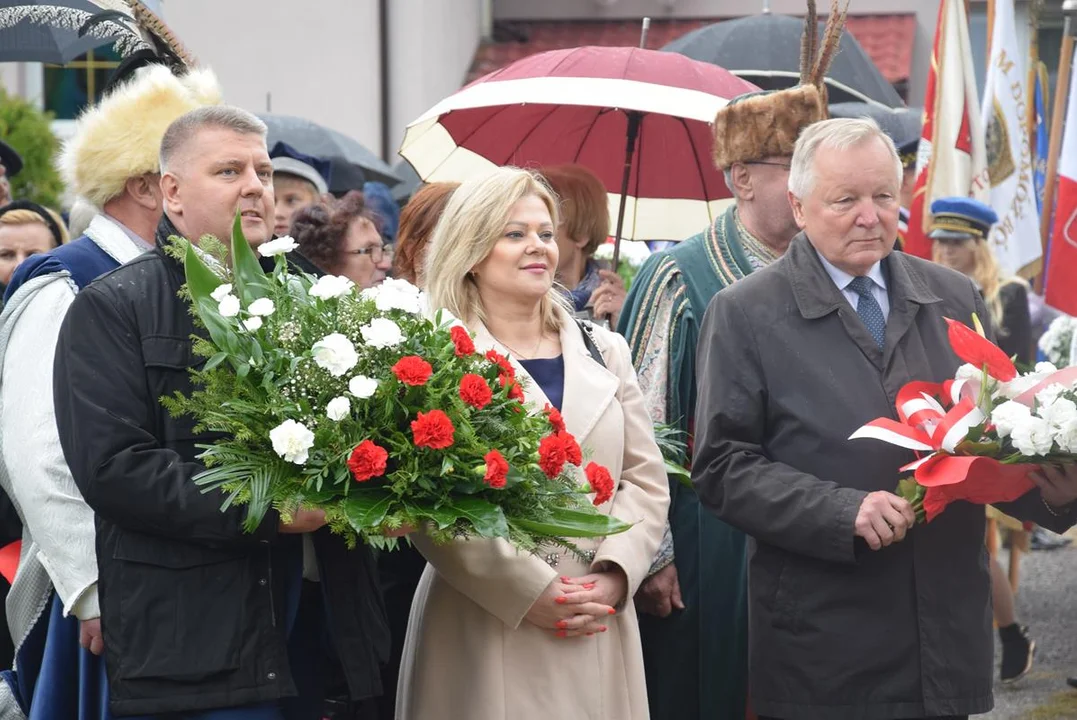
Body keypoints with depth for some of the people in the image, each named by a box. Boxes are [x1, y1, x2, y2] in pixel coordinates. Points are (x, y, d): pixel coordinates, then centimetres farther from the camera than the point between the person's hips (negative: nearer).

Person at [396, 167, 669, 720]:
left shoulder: (603, 352, 14)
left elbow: (645, 481, 10)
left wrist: (612, 577, -7)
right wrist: (530, 593, -17)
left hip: (597, 635, 4)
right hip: (483, 637, -4)